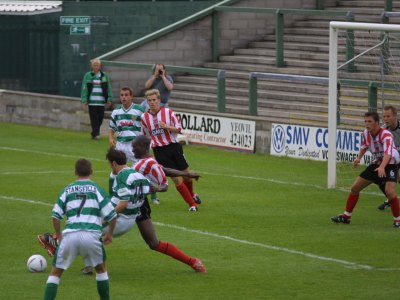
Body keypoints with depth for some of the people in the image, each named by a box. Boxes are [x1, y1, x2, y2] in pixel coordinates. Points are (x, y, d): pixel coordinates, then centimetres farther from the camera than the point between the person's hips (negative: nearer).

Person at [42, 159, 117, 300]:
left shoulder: (67, 190, 16)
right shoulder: (96, 189, 11)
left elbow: (55, 215, 10)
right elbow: (112, 215, 6)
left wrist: (59, 235, 24)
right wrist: (109, 234, 22)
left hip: (70, 235, 0)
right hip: (91, 235, 0)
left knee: (55, 272, 13)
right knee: (101, 269, 25)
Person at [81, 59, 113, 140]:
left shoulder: (104, 76, 8)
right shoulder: (87, 76, 4)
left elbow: (109, 88, 10)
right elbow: (84, 88, 3)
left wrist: (109, 99, 4)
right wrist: (84, 99, -4)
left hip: (101, 101, 2)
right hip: (92, 101, -2)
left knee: (100, 118, 4)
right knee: (94, 118, -7)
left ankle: (94, 133, 19)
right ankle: (95, 134, -7)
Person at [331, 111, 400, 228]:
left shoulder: (386, 134, -28)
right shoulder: (366, 133, -6)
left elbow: (388, 153, -44)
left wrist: (382, 167, -60)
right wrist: (359, 158, 0)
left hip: (389, 165, -7)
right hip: (375, 164, 7)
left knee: (389, 191, -28)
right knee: (355, 188, 6)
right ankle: (346, 216, 22)